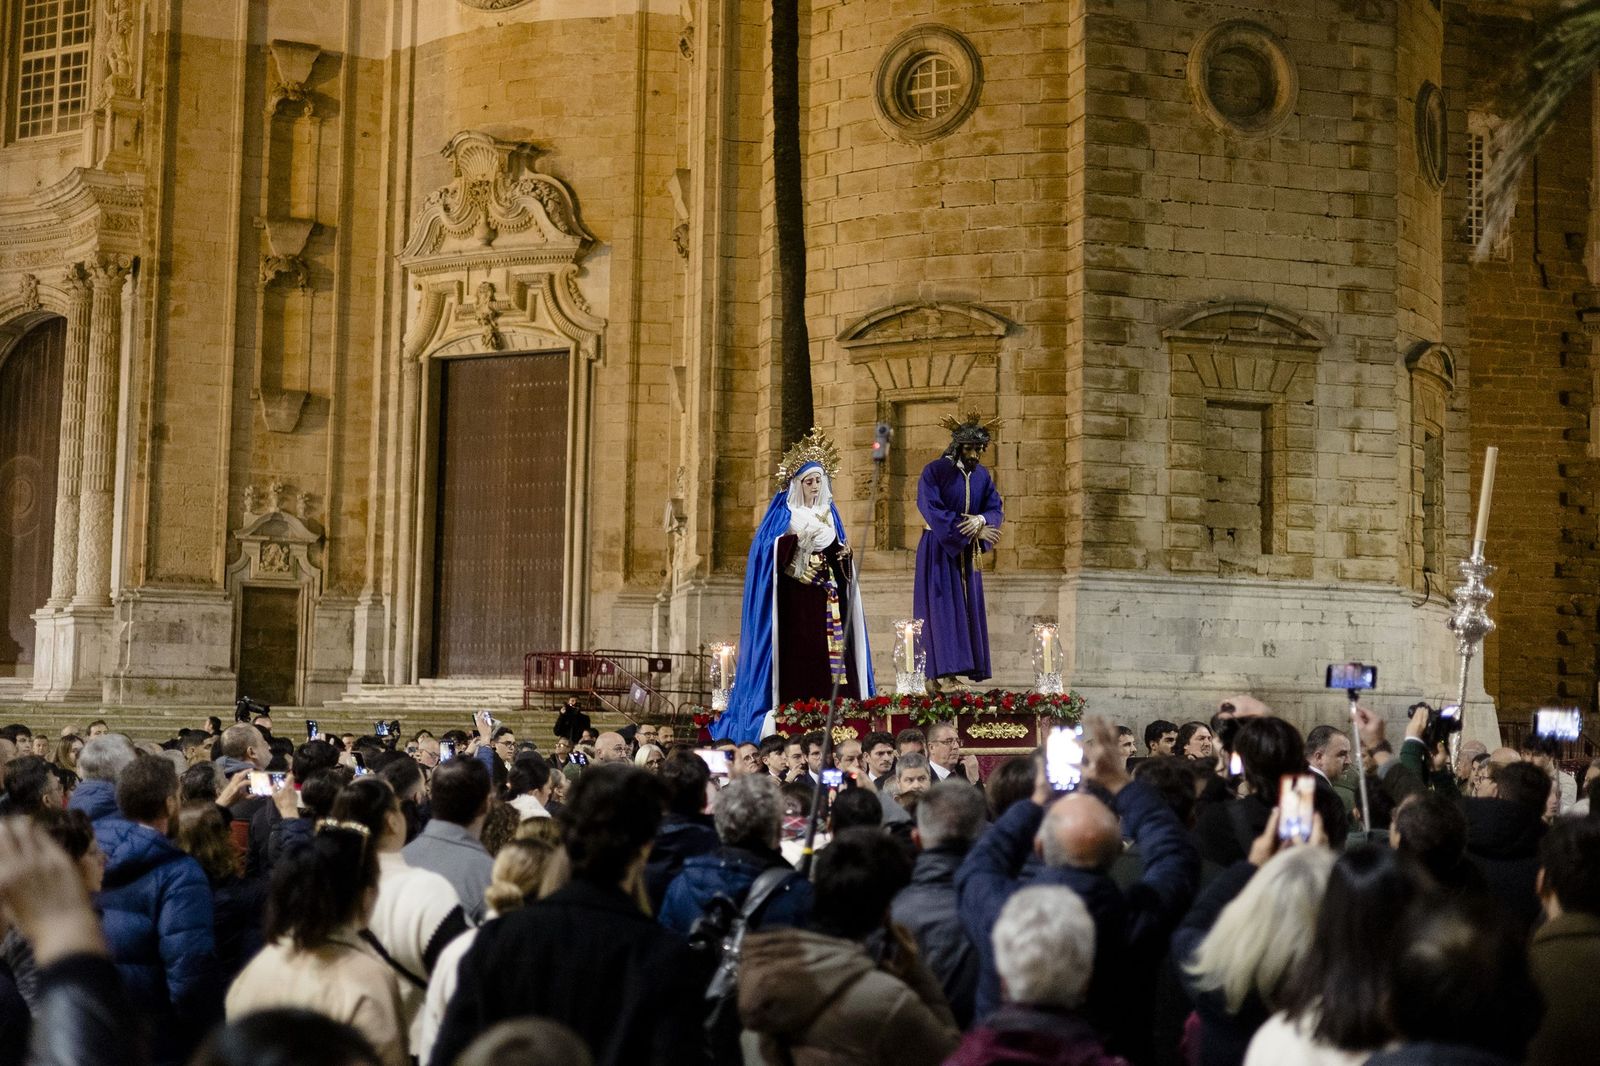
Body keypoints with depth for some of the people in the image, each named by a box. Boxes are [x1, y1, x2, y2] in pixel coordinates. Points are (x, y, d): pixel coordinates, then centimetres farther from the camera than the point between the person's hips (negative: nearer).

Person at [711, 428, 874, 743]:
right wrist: (793, 536, -21)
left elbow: (838, 561, 19)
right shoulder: (783, 515, 2)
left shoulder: (829, 514, 17)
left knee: (828, 656, -3)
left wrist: (843, 555, -2)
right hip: (793, 601, -5)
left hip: (824, 602, 5)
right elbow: (767, 552, -9)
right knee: (796, 660, -12)